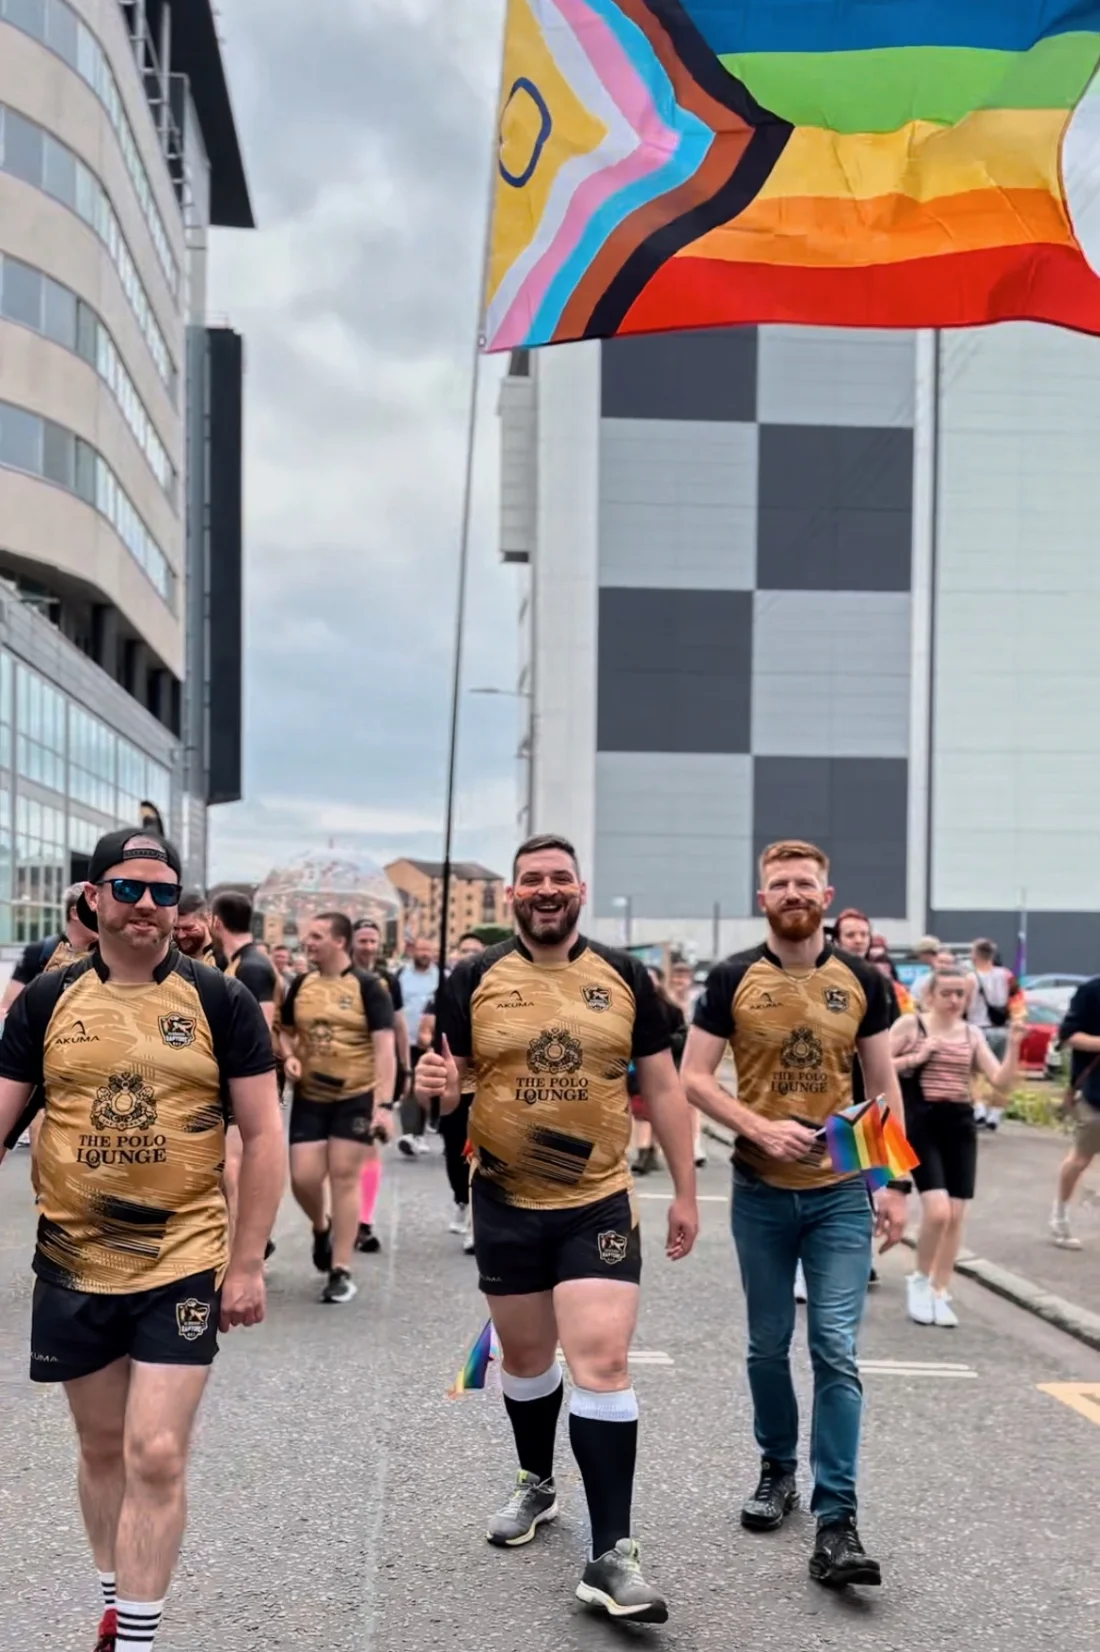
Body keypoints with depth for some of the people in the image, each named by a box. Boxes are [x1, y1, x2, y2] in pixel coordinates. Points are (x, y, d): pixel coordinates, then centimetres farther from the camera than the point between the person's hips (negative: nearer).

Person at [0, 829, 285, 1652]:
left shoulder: (220, 1001, -5)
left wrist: (248, 1262, -6)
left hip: (185, 1264, -3)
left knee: (156, 1457, -6)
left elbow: (263, 1134, -3)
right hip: (74, 1264, 3)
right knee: (103, 1448, 17)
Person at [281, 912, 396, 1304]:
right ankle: (321, 1228, 31)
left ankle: (341, 1271, 6)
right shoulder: (301, 985, 5)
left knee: (344, 1177, -2)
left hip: (355, 1097, -4)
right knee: (303, 1177, -2)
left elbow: (384, 1048, -12)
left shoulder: (367, 986, -8)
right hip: (309, 1097, 4)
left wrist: (384, 1103, -20)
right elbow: (286, 1033, 19)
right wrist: (289, 1057, -4)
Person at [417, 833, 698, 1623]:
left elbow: (663, 1089, 4)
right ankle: (537, 1483, 42)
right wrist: (438, 1086, -23)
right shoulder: (475, 979, -3)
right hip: (505, 1202, 1)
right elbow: (449, 1086, 2)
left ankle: (612, 1555, -6)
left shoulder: (625, 977, -1)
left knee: (603, 1362, -10)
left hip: (599, 1202, -1)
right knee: (525, 1356, 17)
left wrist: (685, 1191, 2)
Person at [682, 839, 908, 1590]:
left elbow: (885, 1087, 6)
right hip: (761, 1195, 0)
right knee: (769, 1346, 12)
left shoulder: (863, 981, 1)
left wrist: (897, 1183, 1)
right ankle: (778, 1467, 35)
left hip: (840, 1195, 0)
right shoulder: (732, 979, -3)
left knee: (837, 1352, -6)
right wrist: (761, 1128, -18)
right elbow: (693, 1077, -4)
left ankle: (837, 1521, -3)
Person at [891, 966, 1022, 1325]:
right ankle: (920, 1280, 9)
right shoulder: (910, 1024, -2)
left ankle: (941, 1293, 16)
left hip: (960, 1124, 4)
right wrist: (915, 1058, -12)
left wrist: (1014, 1045, -10)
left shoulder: (972, 1034, 9)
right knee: (937, 1211, -16)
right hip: (922, 1122, -4)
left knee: (956, 1215, 3)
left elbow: (1001, 1083, 2)